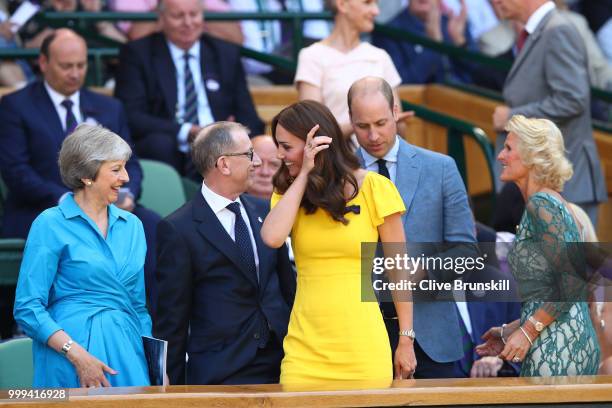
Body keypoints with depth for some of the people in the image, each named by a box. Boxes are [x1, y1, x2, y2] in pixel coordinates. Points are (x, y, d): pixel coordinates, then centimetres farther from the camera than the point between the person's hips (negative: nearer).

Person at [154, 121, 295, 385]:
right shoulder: (178, 230, -7)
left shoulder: (263, 211, 11)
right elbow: (172, 316, -4)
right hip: (220, 373, -5)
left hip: (280, 363, 5)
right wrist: (174, 384, -4)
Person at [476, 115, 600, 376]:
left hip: (556, 348, -9)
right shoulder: (553, 202, 19)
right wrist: (511, 331, 19)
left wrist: (527, 332, -15)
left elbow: (574, 279, -18)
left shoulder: (540, 204, -9)